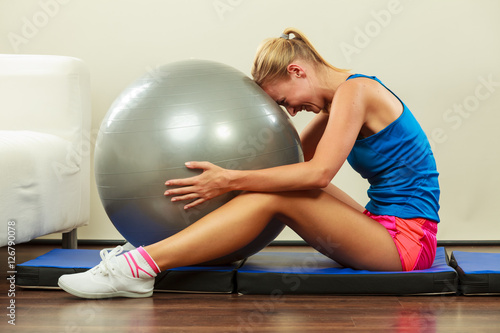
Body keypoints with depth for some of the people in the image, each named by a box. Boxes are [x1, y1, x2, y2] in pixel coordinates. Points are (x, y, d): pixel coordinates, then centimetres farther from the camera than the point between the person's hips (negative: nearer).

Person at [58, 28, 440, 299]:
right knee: (280, 183, 5)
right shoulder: (339, 100, 16)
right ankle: (153, 251, 3)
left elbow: (318, 172, -24)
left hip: (406, 241, -9)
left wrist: (231, 180, -23)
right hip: (384, 227, 9)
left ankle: (141, 268, -27)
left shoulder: (355, 91, -13)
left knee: (273, 196, -21)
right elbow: (292, 160, 19)